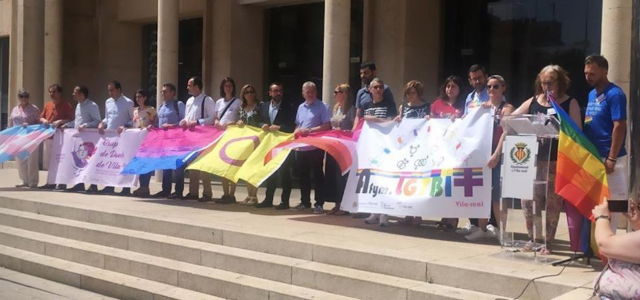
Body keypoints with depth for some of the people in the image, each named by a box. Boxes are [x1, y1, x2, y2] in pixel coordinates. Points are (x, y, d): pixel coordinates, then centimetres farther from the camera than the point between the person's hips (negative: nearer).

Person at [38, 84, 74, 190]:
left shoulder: (66, 105, -6)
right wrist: (44, 120, -3)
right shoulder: (47, 105, 14)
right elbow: (41, 117, 20)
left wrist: (60, 121, -22)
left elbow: (71, 120, -11)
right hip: (48, 136, 7)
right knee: (49, 161, 11)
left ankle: (62, 183, -2)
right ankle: (51, 182, 19)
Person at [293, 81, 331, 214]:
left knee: (317, 175, -2)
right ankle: (305, 202, 23)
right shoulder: (301, 107, 14)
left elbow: (327, 126, -12)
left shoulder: (321, 106, -5)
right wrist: (296, 132, -1)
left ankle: (319, 204, 2)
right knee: (303, 175, 12)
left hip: (315, 147, -6)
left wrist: (310, 130, -18)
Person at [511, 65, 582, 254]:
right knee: (528, 198, 2)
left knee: (552, 201, 1)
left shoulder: (570, 103, 1)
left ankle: (548, 242, 10)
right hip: (533, 156, 4)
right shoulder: (533, 101, 10)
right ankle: (533, 238, 17)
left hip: (557, 158, -3)